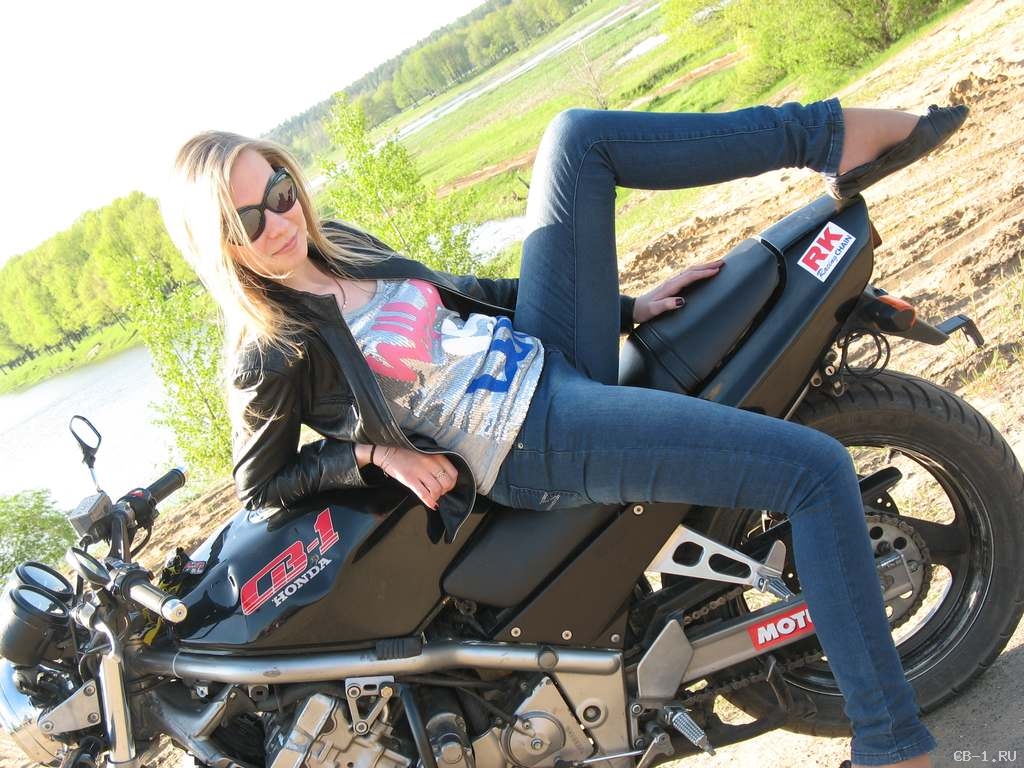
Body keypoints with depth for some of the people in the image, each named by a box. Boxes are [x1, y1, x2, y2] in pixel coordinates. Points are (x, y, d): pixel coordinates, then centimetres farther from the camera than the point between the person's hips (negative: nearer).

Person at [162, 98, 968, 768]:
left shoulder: (336, 242, 8)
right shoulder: (268, 359, -12)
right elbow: (259, 483, -1)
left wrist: (626, 307, 12)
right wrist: (374, 450, -16)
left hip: (552, 347, 8)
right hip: (541, 439, -8)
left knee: (579, 135, -1)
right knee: (819, 470, -17)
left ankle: (841, 137, 0)